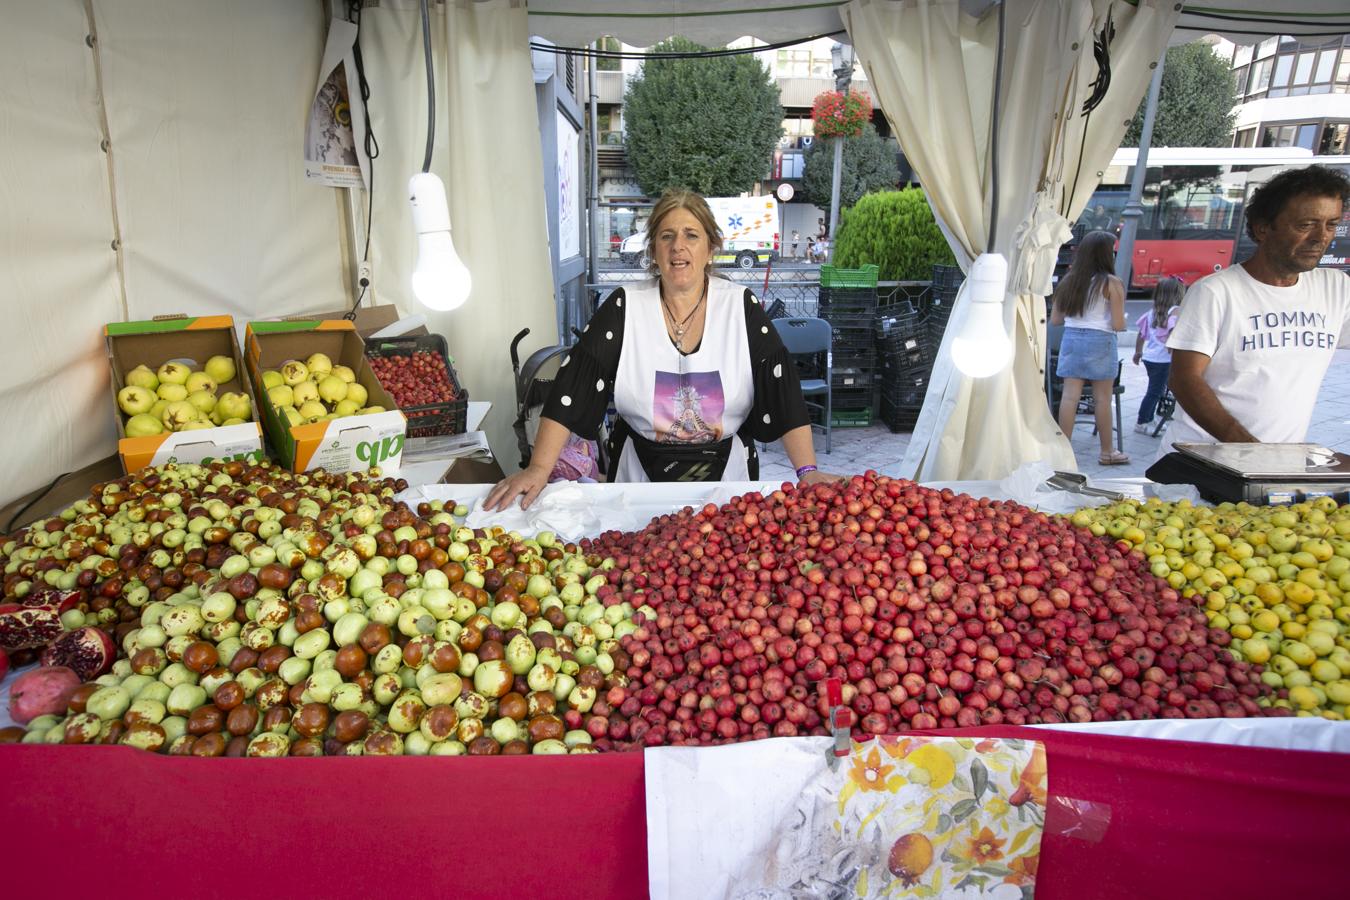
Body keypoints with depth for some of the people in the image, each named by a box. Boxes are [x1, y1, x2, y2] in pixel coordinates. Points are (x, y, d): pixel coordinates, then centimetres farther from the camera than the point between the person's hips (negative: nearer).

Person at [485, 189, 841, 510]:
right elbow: (574, 385, -13)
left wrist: (808, 471, -22)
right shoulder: (624, 307, -8)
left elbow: (781, 386, -12)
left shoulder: (741, 306, -8)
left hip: (725, 470, 1)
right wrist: (539, 468, -22)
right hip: (641, 471, 0)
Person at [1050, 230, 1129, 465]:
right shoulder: (1111, 283, -8)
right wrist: (1123, 321, 12)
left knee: (1069, 396, 3)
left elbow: (1055, 320, 10)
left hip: (1071, 340, 4)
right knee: (1102, 399, 6)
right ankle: (1107, 452, 18)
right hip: (1099, 342, -4)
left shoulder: (1068, 281, 7)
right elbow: (1118, 324, -10)